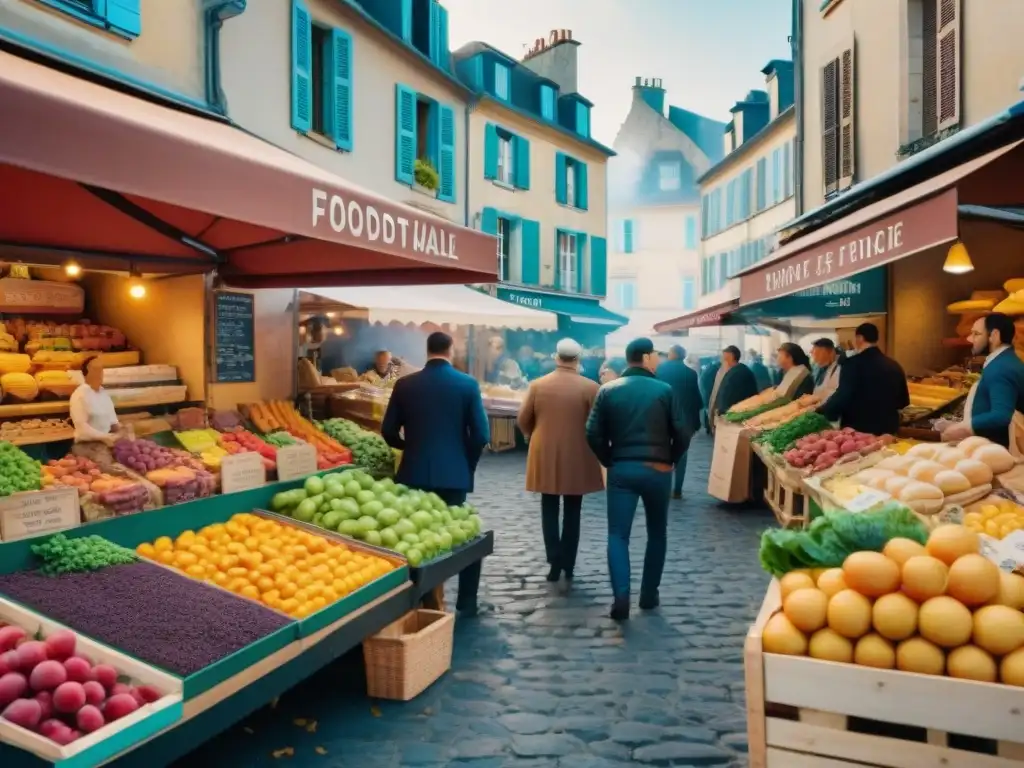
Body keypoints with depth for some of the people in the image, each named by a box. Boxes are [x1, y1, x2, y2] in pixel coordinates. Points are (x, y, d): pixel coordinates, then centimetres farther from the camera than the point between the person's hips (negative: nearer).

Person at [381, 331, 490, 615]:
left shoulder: (405, 384, -1)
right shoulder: (467, 384, -5)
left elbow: (388, 432, 3)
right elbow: (481, 435, -7)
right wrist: (468, 463, 10)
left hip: (414, 474, 1)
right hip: (453, 474, -1)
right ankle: (466, 603, 20)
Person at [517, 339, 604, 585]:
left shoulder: (538, 385, -2)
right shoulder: (590, 387, -8)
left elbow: (523, 420, 3)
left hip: (545, 457, 1)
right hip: (577, 458, -1)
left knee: (550, 511, 11)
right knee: (572, 513, 10)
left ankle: (555, 562, 4)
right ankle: (568, 566, 13)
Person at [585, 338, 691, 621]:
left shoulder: (608, 390, 1)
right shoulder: (664, 390, -4)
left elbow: (593, 434, -3)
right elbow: (682, 433, -6)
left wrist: (609, 461, 10)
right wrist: (670, 459, 10)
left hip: (621, 469, 1)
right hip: (657, 470, -1)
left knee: (618, 534, 2)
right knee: (657, 533, 16)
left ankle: (621, 596, -13)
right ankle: (649, 595, 21)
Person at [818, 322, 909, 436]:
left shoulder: (854, 363, -14)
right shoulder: (894, 365, 7)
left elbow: (842, 397, -19)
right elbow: (903, 401, 15)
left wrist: (820, 412, -5)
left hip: (859, 429, -6)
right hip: (887, 429, 7)